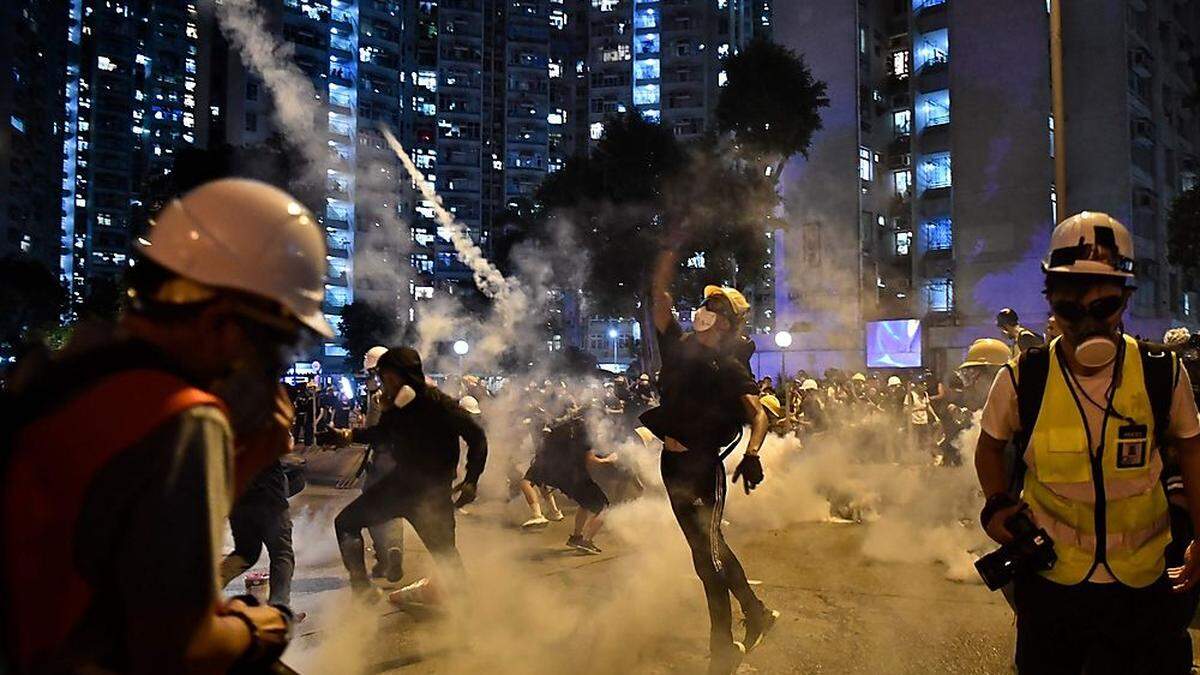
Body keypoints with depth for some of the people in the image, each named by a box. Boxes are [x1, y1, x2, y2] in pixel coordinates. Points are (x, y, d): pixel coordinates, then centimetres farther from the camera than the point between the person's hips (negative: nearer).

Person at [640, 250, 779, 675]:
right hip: (674, 464, 6)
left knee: (708, 556, -5)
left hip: (703, 467, -6)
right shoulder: (678, 346, 7)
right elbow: (660, 292, 7)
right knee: (710, 548, 15)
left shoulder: (730, 369, -7)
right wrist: (673, 250, 2)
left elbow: (758, 415, -17)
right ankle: (756, 614, 31)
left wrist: (752, 455, -34)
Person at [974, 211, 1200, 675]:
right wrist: (997, 505, -10)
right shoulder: (1021, 380, -13)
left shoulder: (1162, 375, -10)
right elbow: (990, 446, 4)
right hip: (1049, 580, 0)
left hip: (1142, 584, 1)